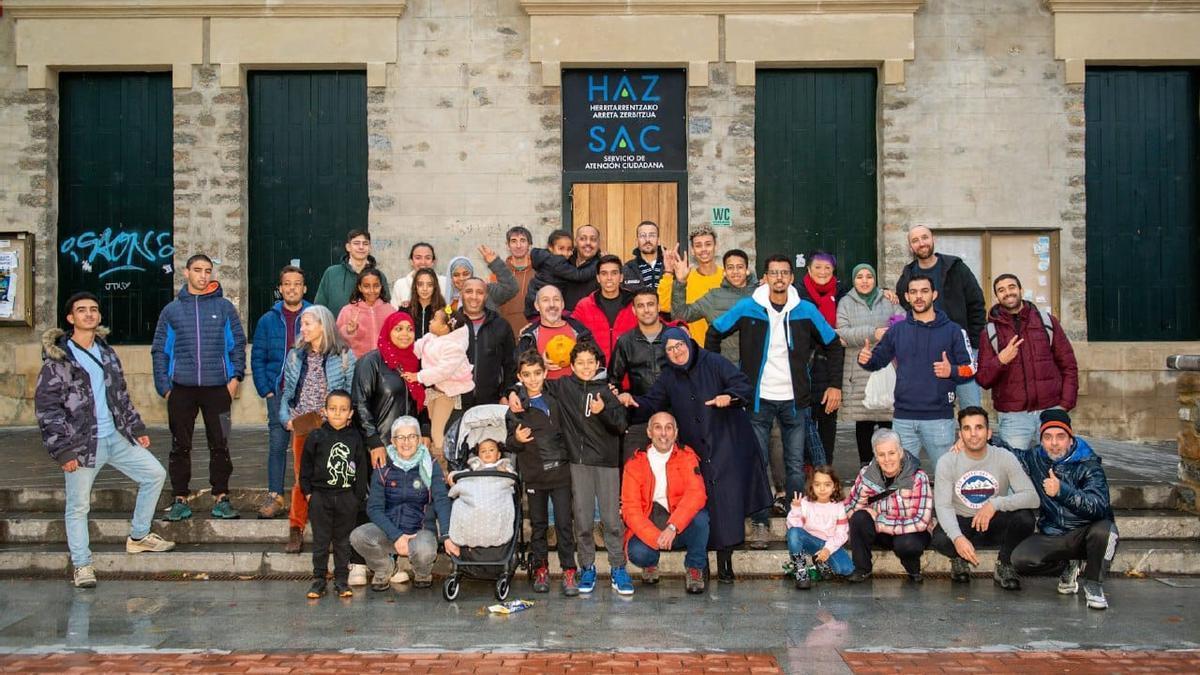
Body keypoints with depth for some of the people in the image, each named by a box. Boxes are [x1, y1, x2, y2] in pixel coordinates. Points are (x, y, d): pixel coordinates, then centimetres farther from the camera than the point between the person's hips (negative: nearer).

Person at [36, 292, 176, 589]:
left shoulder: (107, 353, 11)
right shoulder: (57, 359, -10)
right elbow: (46, 407, -12)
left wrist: (136, 429, 16)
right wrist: (63, 451, -16)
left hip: (115, 438, 7)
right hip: (81, 444, -7)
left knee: (155, 474, 9)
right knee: (78, 506, 2)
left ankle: (138, 537, 23)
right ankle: (81, 564, 18)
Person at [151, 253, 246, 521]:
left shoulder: (225, 307, 6)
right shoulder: (171, 310, 9)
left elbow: (238, 344, 6)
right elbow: (160, 350, 8)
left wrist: (236, 376, -5)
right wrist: (164, 386, 0)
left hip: (217, 388, -1)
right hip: (182, 389, 1)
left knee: (220, 445, 3)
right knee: (180, 446, 6)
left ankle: (221, 498, 12)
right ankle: (180, 499, 15)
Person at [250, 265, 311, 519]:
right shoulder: (268, 320, 7)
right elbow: (257, 359, 7)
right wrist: (267, 391, -2)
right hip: (279, 393, 1)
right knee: (277, 445, -1)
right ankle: (275, 497, 3)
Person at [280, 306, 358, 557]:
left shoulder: (344, 356, 0)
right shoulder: (296, 356, 11)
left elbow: (351, 393, 0)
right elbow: (287, 392, 14)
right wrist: (286, 418, -1)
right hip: (301, 427, 3)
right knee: (301, 477, 3)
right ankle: (296, 531, 8)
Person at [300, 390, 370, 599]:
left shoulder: (355, 438, 2)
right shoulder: (316, 437, -1)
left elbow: (362, 469, 5)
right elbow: (305, 466, 3)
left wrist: (358, 496, 1)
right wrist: (308, 492, -2)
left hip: (347, 498, 1)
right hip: (320, 497, -1)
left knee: (343, 541, 8)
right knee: (320, 541, 6)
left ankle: (342, 581, 16)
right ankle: (318, 581, 14)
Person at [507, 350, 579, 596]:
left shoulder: (555, 400, 6)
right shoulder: (516, 407, 0)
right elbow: (509, 442, 2)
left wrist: (567, 456, 4)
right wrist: (516, 440, -18)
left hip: (560, 470, 0)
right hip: (533, 474, 0)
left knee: (564, 523, -1)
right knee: (538, 524, 10)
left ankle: (569, 571, 5)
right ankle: (540, 569, 20)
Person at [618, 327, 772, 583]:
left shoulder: (713, 363, -1)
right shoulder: (669, 379, 13)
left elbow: (745, 386, -7)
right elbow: (650, 404, 9)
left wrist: (729, 396, -28)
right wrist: (632, 400, -11)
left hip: (727, 445, -3)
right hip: (697, 454, 4)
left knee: (727, 502, -6)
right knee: (703, 504, -2)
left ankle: (724, 561, 0)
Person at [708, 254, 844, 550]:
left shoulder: (806, 311, -1)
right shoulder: (747, 308, -5)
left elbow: (833, 345, 9)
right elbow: (714, 333, 5)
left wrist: (835, 384, 4)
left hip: (795, 400, 1)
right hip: (758, 399, -1)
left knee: (796, 465, 7)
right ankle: (760, 523, 11)